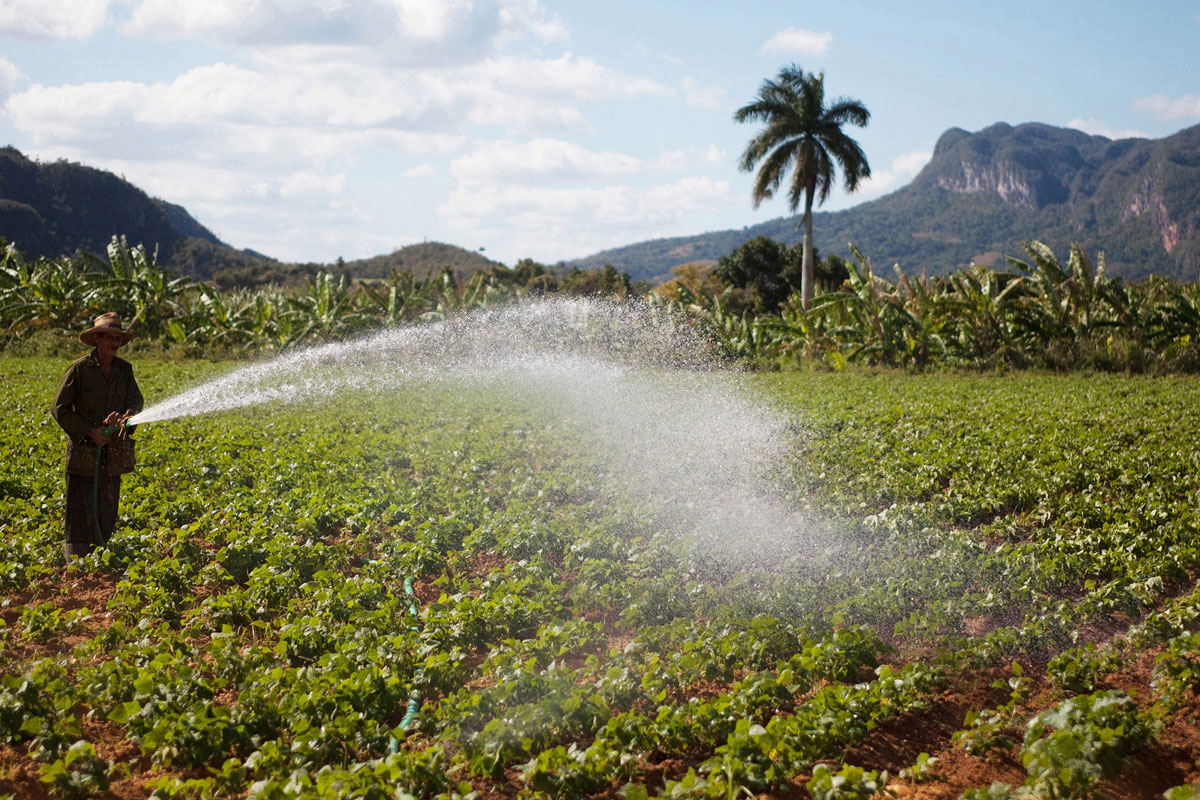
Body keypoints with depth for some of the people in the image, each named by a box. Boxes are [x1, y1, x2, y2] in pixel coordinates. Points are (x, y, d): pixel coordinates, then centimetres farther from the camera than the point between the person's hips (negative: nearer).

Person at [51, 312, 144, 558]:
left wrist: (125, 415, -27)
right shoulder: (79, 369, -7)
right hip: (83, 452, -4)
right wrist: (90, 432, -12)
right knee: (82, 512, -4)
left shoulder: (124, 369, 6)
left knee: (107, 512, 9)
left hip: (112, 452, 4)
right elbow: (59, 409, -5)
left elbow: (136, 401, -3)